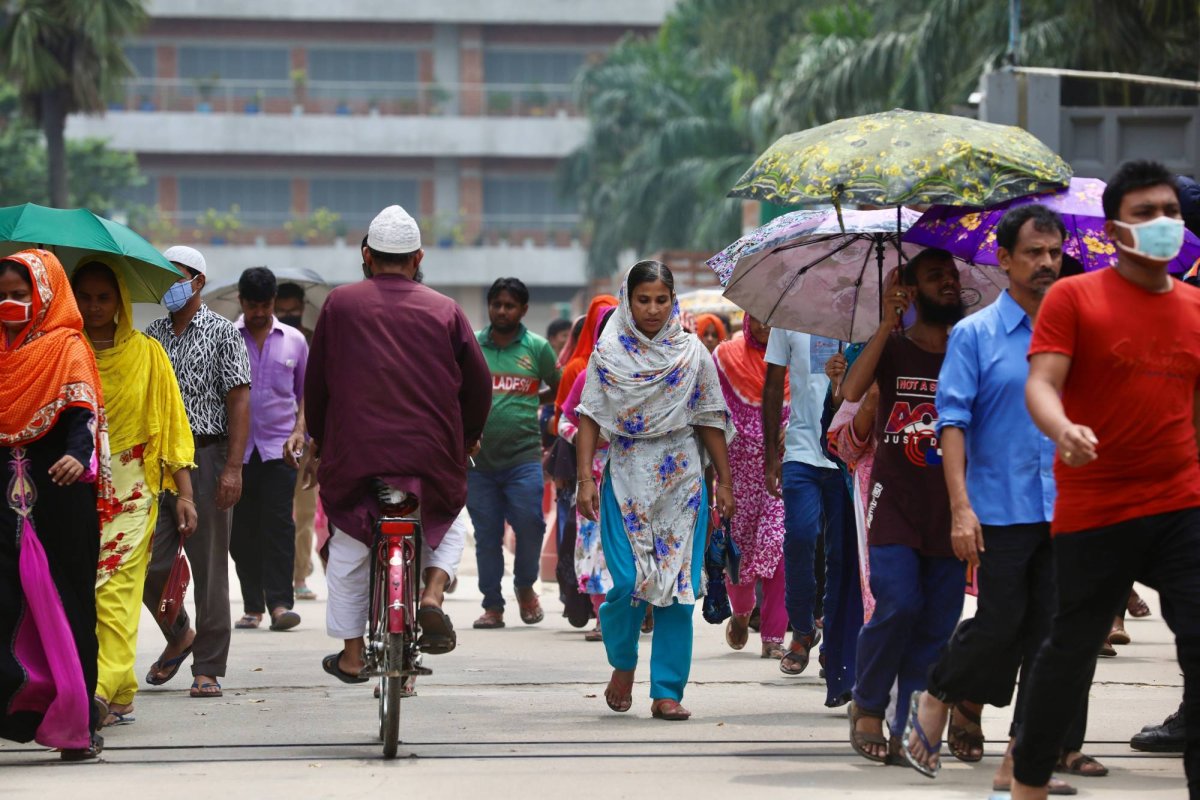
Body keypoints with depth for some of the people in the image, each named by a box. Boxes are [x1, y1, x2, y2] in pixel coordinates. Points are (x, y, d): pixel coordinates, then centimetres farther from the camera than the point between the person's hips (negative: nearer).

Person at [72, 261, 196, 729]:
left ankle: (101, 691, -20)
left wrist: (184, 493, 1)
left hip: (129, 489, -2)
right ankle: (121, 697, 3)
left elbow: (172, 426, 6)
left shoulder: (146, 353, 6)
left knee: (115, 590, -12)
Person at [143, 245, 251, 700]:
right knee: (151, 564, -1)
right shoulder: (151, 337, 13)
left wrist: (233, 467, -15)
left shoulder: (222, 334, 0)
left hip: (206, 457, -4)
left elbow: (239, 401, -6)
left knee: (209, 567, -2)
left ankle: (208, 668, 5)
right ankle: (178, 637, 25)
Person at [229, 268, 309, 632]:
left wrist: (299, 431, 1)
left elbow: (306, 392, 16)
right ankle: (252, 605, 8)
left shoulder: (294, 341, 10)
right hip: (237, 447, 0)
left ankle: (280, 602, -15)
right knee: (242, 530, 2)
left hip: (279, 447, 0)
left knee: (279, 523, -11)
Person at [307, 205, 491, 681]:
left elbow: (315, 381, 9)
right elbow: (478, 383, 7)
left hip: (354, 452, -1)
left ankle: (350, 655, 18)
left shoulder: (340, 304, 3)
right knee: (449, 527, 26)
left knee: (348, 551, 16)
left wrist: (317, 439, 24)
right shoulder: (444, 311, 3)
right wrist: (468, 438, 24)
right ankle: (433, 595, -1)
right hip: (433, 458, 1)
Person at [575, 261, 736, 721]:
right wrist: (585, 478, -8)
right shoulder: (609, 354, 4)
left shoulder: (693, 353, 6)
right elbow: (590, 417, 1)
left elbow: (710, 420, 8)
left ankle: (667, 691, 2)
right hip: (627, 479, -1)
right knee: (627, 582, -11)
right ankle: (622, 665, 17)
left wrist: (725, 482, 6)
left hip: (682, 480, 1)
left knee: (678, 585, -4)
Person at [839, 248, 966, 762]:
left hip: (950, 512, 3)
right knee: (898, 606, -18)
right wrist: (888, 323, -17)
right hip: (895, 503, -3)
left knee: (935, 625, -1)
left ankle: (908, 731, 4)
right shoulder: (893, 349, 4)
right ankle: (867, 706, 2)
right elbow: (853, 390, -15)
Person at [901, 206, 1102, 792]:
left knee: (1051, 634, 0)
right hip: (1002, 512, -3)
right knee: (1000, 624, -4)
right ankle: (937, 700, 22)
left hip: (1067, 511, 3)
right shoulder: (974, 335, 0)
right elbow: (953, 421, -4)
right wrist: (961, 507, -13)